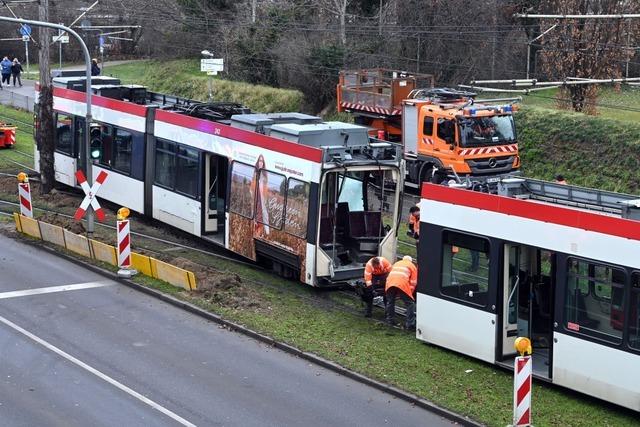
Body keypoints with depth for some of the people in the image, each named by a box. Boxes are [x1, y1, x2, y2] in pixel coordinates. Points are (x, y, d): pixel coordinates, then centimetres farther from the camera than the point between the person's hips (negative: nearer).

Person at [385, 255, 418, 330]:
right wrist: (410, 292, 22)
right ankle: (410, 324, -2)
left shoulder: (396, 264, 36)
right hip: (402, 284, -4)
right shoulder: (412, 266, 22)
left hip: (390, 283, 4)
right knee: (410, 304, 3)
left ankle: (389, 320, 31)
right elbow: (413, 282, 14)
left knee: (390, 302, 24)